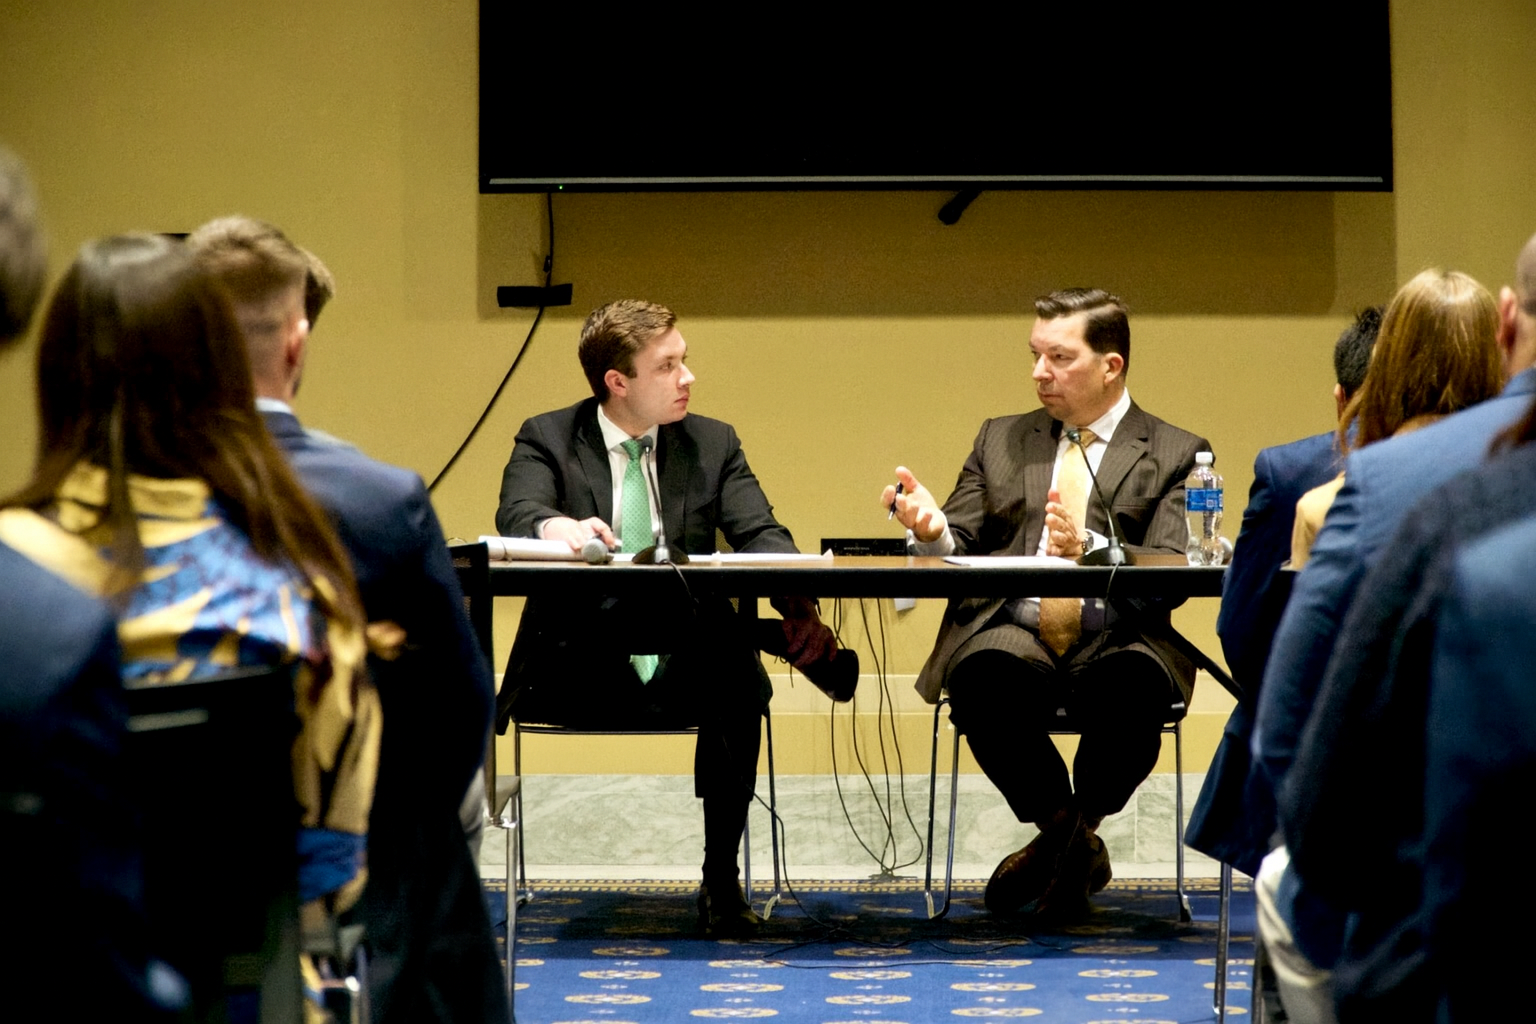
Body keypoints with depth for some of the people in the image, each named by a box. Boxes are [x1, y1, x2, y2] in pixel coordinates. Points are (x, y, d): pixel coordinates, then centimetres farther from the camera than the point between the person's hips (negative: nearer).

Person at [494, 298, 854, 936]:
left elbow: (761, 536, 0)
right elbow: (516, 514, -13)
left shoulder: (714, 444, 13)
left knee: (736, 666, -34)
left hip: (686, 678, 2)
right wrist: (556, 526, -39)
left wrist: (796, 599, -23)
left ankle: (721, 881, -24)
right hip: (579, 679, -2)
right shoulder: (547, 439, 6)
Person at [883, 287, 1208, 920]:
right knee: (984, 678, -34)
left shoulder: (1175, 456, 11)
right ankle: (1064, 833, -6)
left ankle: (1078, 831, -5)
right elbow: (958, 553, 15)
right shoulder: (1001, 441, 22)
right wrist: (932, 530, -9)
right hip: (1011, 633, 2)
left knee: (1132, 687, -37)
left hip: (1114, 638, -2)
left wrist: (1091, 550, -23)